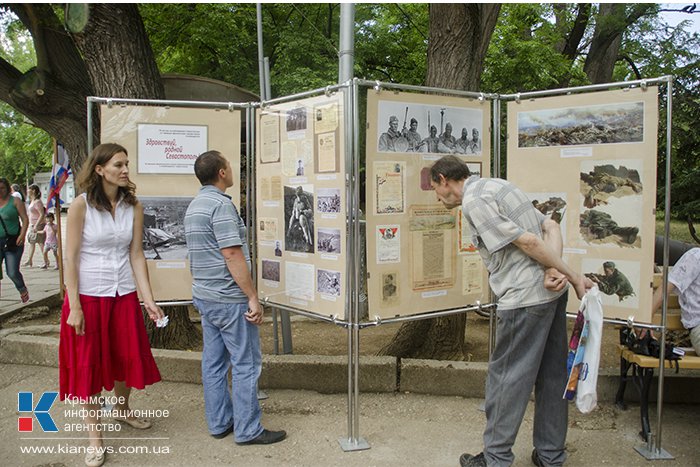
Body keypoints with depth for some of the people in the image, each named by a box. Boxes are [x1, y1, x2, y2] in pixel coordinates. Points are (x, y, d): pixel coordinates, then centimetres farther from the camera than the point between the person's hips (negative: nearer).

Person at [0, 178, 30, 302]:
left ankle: (23, 290, 25)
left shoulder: (15, 201, -1)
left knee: (12, 272, -6)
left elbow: (25, 219, -5)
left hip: (13, 242, -3)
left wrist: (22, 235, -17)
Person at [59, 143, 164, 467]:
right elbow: (70, 258, -10)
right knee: (88, 361, 5)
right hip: (88, 295, -4)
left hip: (124, 294, 4)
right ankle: (93, 432, 20)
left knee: (128, 355, 13)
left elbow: (136, 255, 0)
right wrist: (74, 307, -14)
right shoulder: (81, 205, -10)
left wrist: (148, 301, -5)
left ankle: (121, 409, 40)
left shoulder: (133, 206, 0)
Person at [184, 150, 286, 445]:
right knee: (246, 364, 0)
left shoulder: (195, 205, 13)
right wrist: (253, 297, -19)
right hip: (229, 299, -10)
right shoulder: (221, 204, -18)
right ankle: (248, 430, 7)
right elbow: (232, 255, -22)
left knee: (214, 362, 14)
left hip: (204, 296, 10)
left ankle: (219, 423, 23)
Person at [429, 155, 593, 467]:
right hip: (553, 293, 9)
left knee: (505, 377, 3)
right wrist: (555, 270, -7)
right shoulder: (497, 186, 17)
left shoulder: (473, 200, -12)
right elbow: (551, 227, 9)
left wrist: (574, 277, -9)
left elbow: (527, 241, -17)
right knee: (551, 375, 16)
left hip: (525, 298, -9)